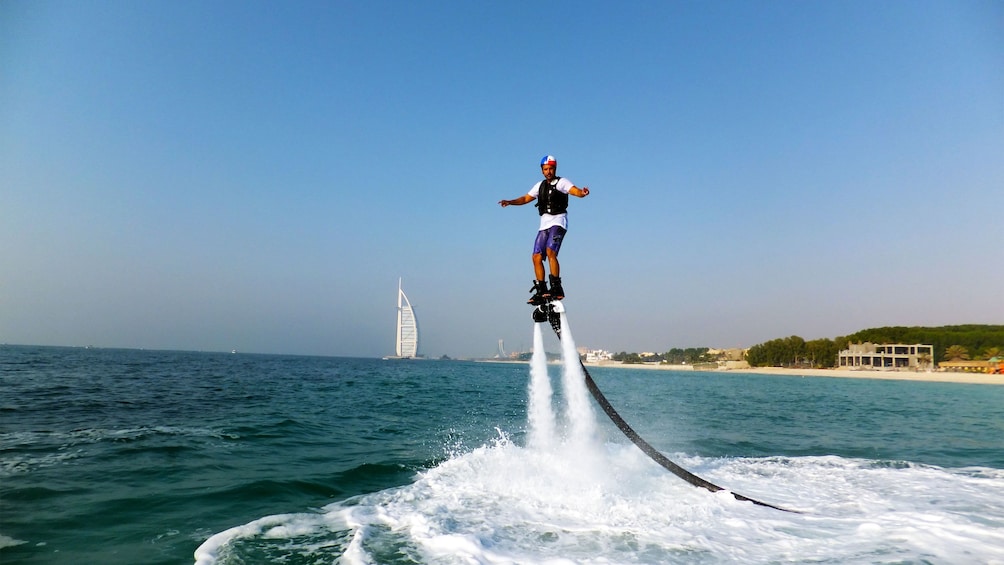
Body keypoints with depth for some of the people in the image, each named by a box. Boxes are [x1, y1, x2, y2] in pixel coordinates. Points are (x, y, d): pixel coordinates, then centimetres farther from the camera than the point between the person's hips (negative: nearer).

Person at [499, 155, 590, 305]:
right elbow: (526, 198, 23)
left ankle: (556, 288, -24)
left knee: (550, 251, -25)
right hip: (544, 224, 7)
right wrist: (509, 202, 8)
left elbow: (576, 191, -18)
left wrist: (583, 192, -41)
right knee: (537, 257, -1)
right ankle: (541, 291, 6)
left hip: (558, 222, -7)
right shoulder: (540, 185, 18)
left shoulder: (561, 182, -2)